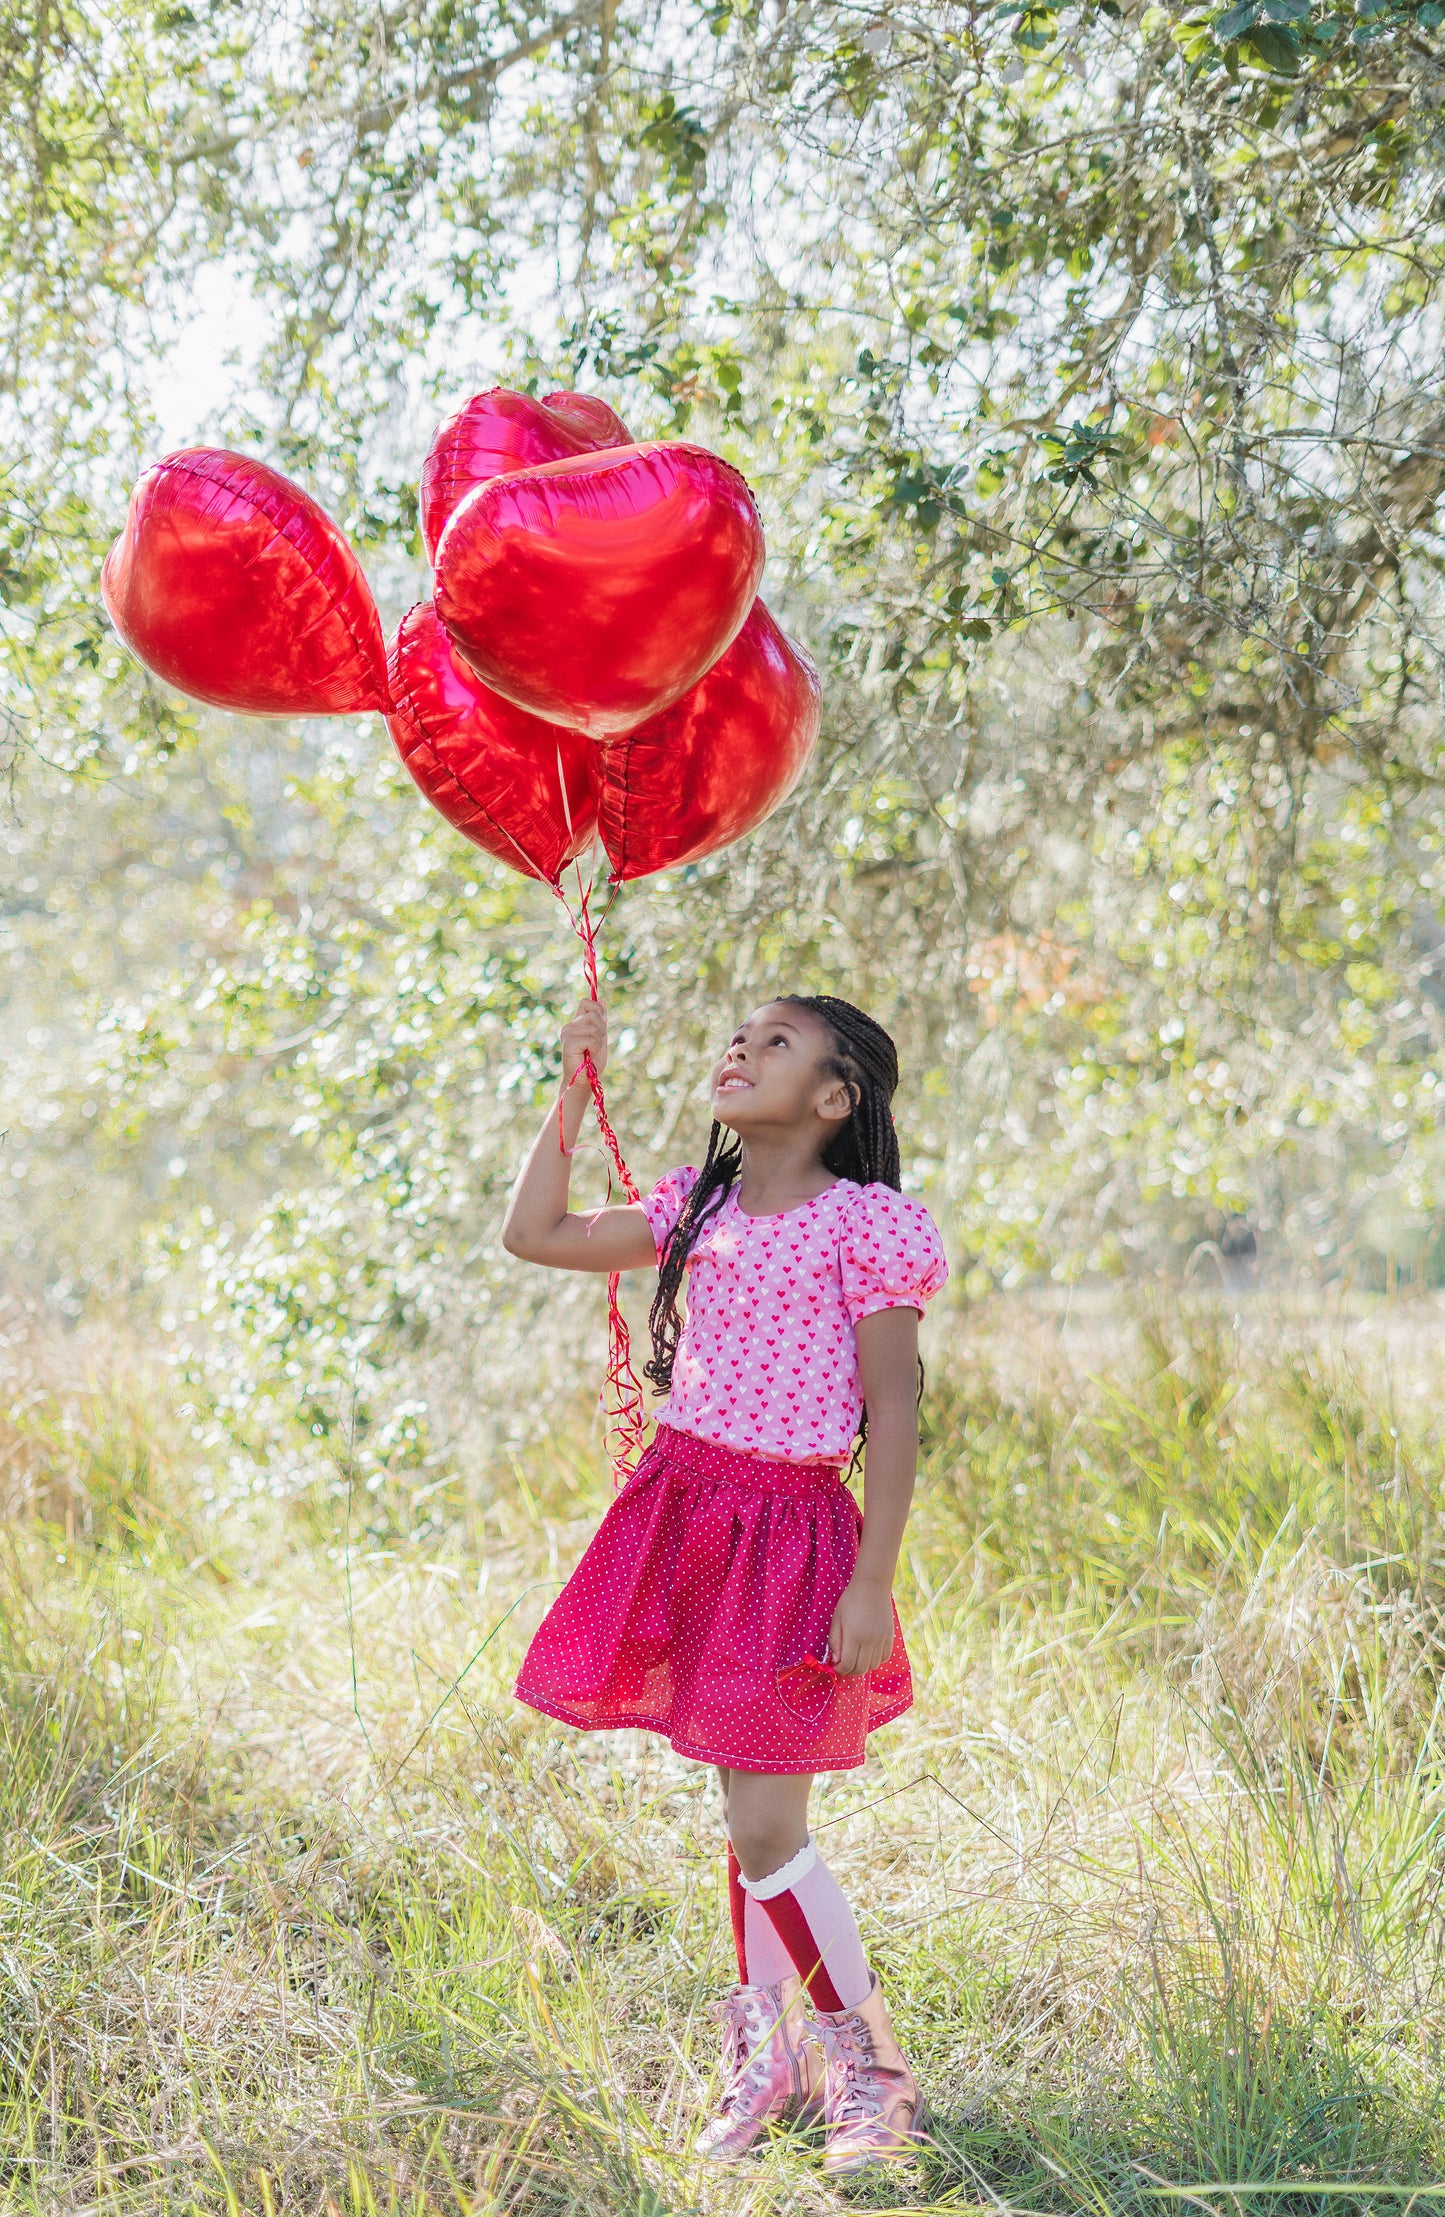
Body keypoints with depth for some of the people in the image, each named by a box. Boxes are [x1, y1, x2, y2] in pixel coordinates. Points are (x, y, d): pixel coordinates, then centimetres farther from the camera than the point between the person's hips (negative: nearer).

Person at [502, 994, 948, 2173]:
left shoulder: (862, 1224, -10)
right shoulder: (699, 1208, 9)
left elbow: (895, 1410, -11)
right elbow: (535, 1234, 16)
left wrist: (873, 1584, -15)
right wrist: (574, 1093, 10)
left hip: (791, 1530, -6)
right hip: (684, 1506, 6)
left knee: (765, 1830, -8)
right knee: (749, 1817, 12)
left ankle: (875, 2073, 9)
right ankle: (769, 2055, 24)